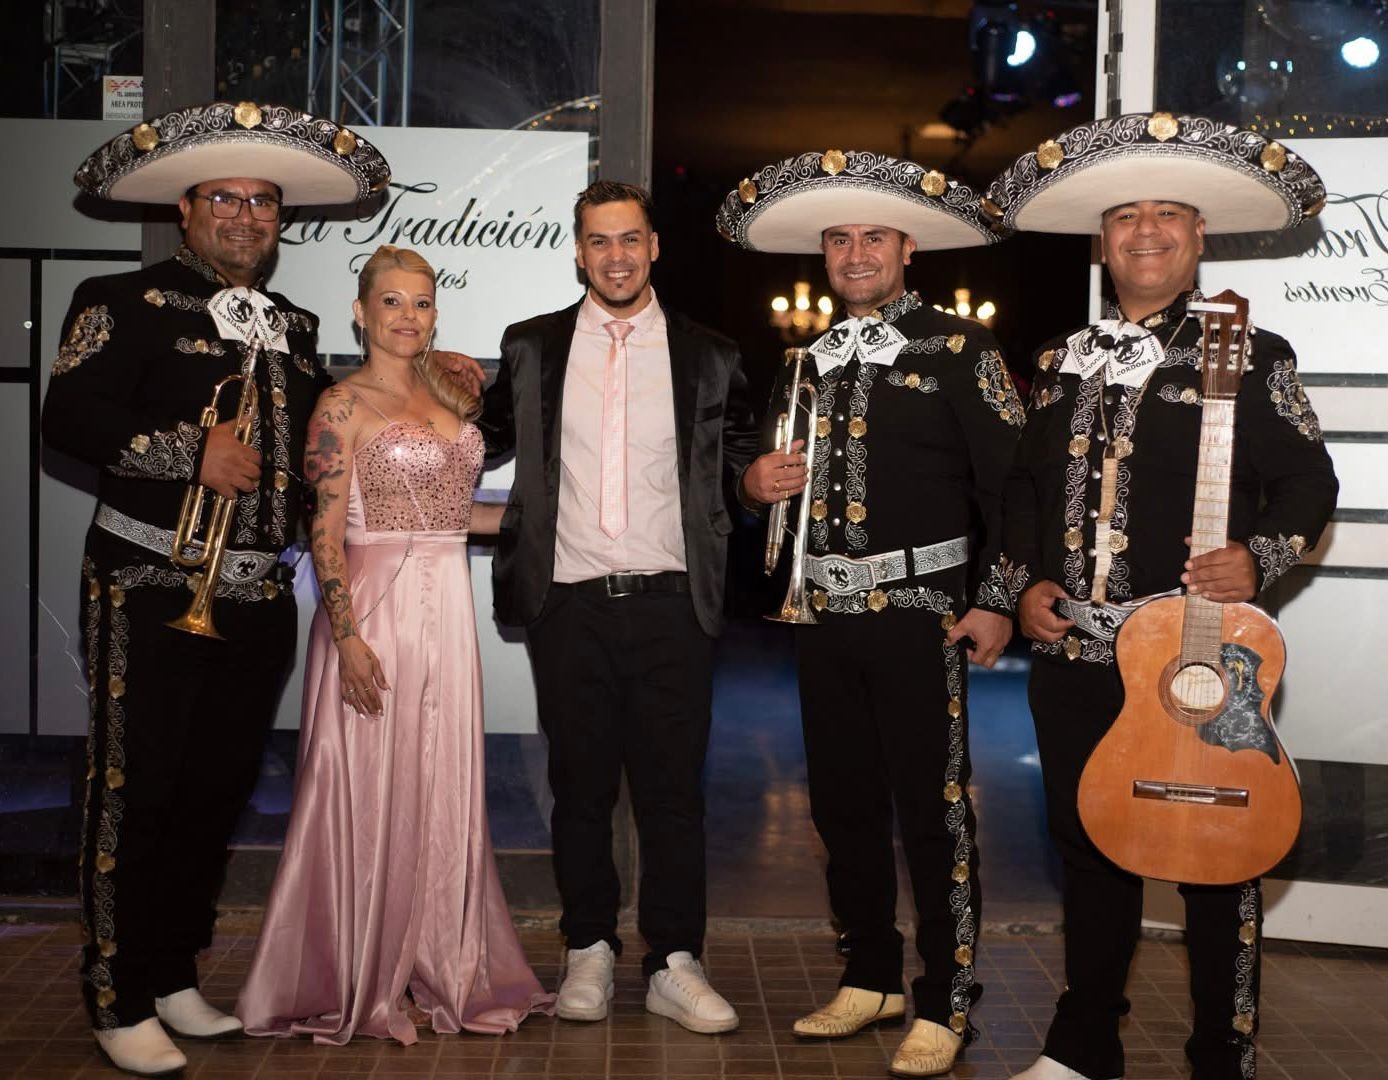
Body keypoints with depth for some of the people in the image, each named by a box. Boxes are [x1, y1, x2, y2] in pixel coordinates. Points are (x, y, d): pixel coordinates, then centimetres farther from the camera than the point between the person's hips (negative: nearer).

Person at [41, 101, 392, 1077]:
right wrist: (188, 454, -19)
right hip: (152, 593, -5)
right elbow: (71, 418, -12)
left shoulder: (295, 328, 16)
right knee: (134, 796, 0)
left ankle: (176, 978, 28)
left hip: (259, 598, 6)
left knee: (218, 794, 13)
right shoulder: (123, 303, -1)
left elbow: (317, 441, 22)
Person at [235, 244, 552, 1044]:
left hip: (447, 606, 6)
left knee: (443, 788, 11)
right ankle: (357, 985, 18)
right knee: (369, 789, 2)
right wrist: (349, 638, -19)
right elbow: (326, 535, -11)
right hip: (376, 607, -6)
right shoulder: (344, 406, -6)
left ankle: (440, 970, 24)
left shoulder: (451, 398, 13)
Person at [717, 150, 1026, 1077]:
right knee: (844, 807, 13)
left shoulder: (958, 348, -3)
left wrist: (997, 601, -12)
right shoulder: (807, 360, 14)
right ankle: (871, 978, 28)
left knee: (932, 811, -2)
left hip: (919, 609, -6)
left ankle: (945, 1005, 11)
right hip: (825, 612, 6)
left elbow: (1012, 478, -7)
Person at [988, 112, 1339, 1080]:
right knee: (1090, 846, 15)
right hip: (1074, 650, 5)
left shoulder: (1248, 357, 0)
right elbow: (1026, 484, 19)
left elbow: (1308, 480, -3)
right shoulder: (1062, 363, 14)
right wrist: (1031, 580, 5)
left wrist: (1257, 557, -20)